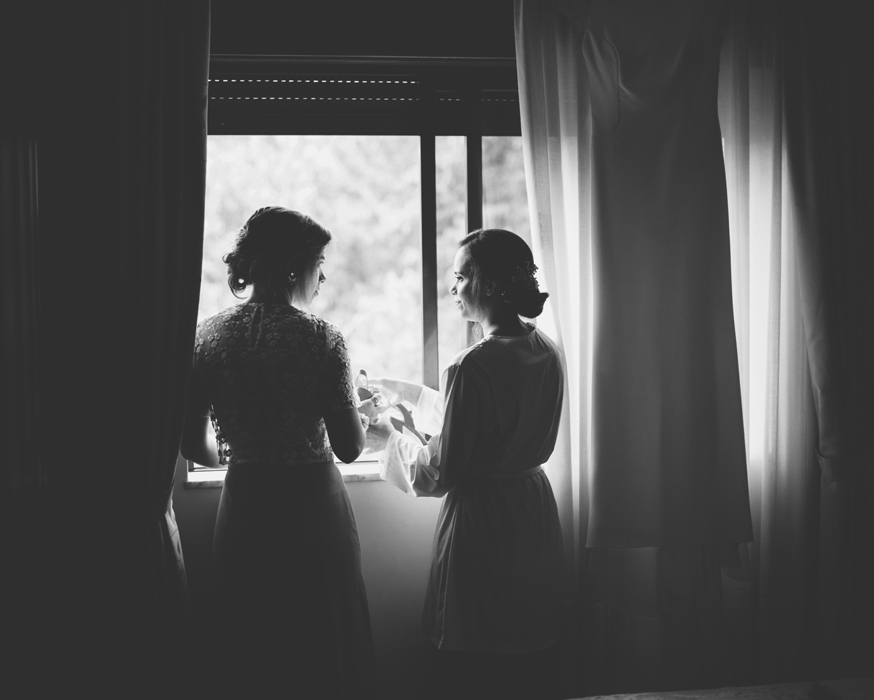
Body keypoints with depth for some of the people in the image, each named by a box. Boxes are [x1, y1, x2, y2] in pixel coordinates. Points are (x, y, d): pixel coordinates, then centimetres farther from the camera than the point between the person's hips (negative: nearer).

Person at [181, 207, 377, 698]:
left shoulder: (210, 335, -2)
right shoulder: (320, 338, -13)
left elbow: (194, 447, 1)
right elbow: (350, 448, -13)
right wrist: (359, 409, 6)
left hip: (244, 506, 4)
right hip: (314, 505, -4)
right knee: (326, 653, 12)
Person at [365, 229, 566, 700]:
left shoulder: (472, 366, -23)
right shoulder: (547, 352, 1)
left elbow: (439, 475, -18)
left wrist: (388, 436, -1)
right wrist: (406, 393, 19)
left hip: (481, 524, -8)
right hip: (534, 516, 8)